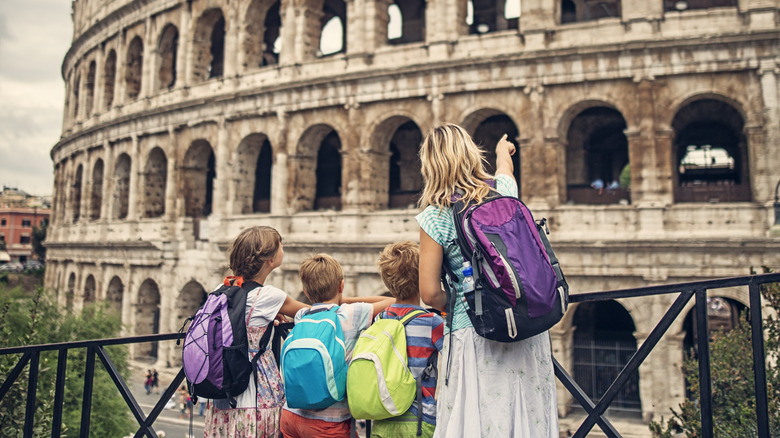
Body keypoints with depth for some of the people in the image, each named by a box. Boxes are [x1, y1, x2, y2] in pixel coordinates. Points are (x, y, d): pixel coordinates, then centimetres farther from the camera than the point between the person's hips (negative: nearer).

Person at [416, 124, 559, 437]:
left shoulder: (434, 218, -8)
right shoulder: (503, 189, 3)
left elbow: (430, 295, -7)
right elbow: (505, 164, 30)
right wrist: (502, 149, 52)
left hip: (474, 334, -4)